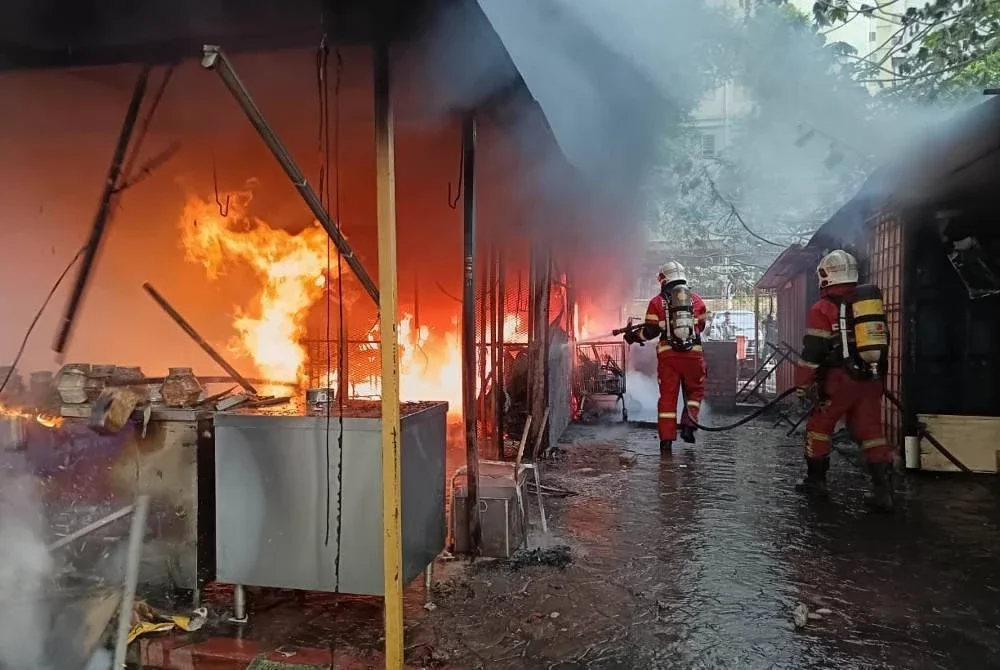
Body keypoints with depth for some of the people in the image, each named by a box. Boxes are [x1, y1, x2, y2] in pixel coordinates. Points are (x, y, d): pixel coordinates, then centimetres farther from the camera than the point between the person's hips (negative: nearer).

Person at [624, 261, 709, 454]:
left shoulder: (657, 302, 2)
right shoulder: (696, 299, 9)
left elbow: (651, 331, -1)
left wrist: (633, 336, 15)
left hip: (668, 354, -1)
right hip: (693, 353, 1)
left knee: (667, 396, 6)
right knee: (695, 391, 21)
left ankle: (666, 440, 6)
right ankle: (688, 425, 4)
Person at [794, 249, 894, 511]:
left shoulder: (823, 307, -8)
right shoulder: (870, 302, 13)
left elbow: (812, 350, -11)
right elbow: (882, 339, 20)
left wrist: (803, 383, -4)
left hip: (840, 379, -6)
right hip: (870, 379, 6)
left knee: (819, 426, 11)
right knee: (870, 430, 7)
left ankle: (816, 480, 18)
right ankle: (883, 488, 0)